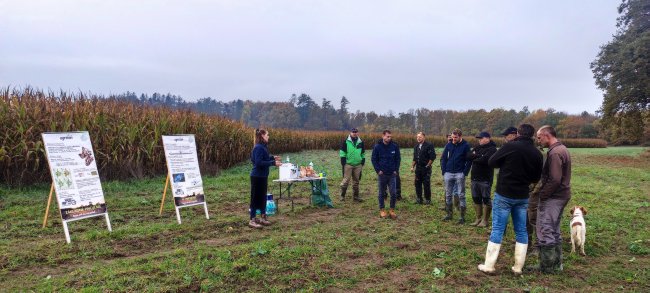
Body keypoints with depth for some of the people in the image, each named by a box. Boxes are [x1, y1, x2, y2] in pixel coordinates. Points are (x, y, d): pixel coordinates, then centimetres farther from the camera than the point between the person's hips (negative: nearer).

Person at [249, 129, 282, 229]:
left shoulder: (263, 147, 10)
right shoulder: (259, 147, -19)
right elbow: (259, 162, -24)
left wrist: (272, 157, 8)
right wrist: (273, 163, -23)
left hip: (263, 176, 9)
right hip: (257, 177, -9)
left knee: (262, 197, 15)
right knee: (256, 198, -2)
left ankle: (263, 217, 25)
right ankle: (252, 220, 7)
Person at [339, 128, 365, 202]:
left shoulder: (361, 142, 10)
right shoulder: (346, 142, -3)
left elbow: (363, 153, 17)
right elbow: (342, 153, -3)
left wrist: (363, 162, 11)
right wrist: (343, 163, -8)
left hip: (358, 165, 4)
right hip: (348, 165, -4)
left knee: (356, 181, 11)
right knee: (346, 180, -4)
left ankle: (355, 196, 20)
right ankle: (342, 195, 7)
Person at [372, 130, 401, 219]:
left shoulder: (395, 146, -1)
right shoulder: (377, 147, -5)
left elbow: (398, 159, 7)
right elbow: (374, 159, 0)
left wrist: (396, 170, -1)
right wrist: (378, 170, -7)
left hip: (392, 174, 1)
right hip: (382, 174, -1)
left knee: (393, 193, -2)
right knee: (381, 193, 9)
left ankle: (392, 210, 12)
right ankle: (382, 210, 20)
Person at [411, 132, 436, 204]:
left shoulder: (429, 145, -9)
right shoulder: (416, 146, 14)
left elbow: (432, 157, -12)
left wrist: (427, 165, -13)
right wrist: (412, 166, 11)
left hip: (426, 168, -7)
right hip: (418, 168, 7)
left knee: (426, 184, -1)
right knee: (417, 183, 8)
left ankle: (427, 199, 9)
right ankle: (419, 199, 19)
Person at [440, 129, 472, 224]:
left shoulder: (466, 146, -5)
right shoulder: (449, 145, 5)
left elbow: (469, 160, -5)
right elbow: (443, 158, 8)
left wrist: (465, 173, -12)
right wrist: (444, 171, 1)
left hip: (459, 174, -4)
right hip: (448, 173, 4)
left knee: (461, 195, 0)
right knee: (448, 195, 9)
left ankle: (462, 217, 5)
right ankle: (449, 214, 21)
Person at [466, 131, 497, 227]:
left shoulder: (492, 149, -9)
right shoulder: (478, 148, 14)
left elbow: (484, 160, -23)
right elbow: (468, 156, 2)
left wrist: (474, 159, -6)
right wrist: (478, 155, -13)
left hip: (485, 179, -7)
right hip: (475, 178, 7)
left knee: (486, 199, 1)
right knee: (476, 199, 12)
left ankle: (485, 220, 10)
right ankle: (478, 219, 23)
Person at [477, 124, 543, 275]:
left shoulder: (510, 146, -14)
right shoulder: (537, 153, 2)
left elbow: (491, 162, -6)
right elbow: (536, 178, 11)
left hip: (504, 194, -4)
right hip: (522, 197, 4)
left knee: (497, 229, 0)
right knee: (521, 231, 12)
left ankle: (488, 265, 4)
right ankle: (518, 267, 15)